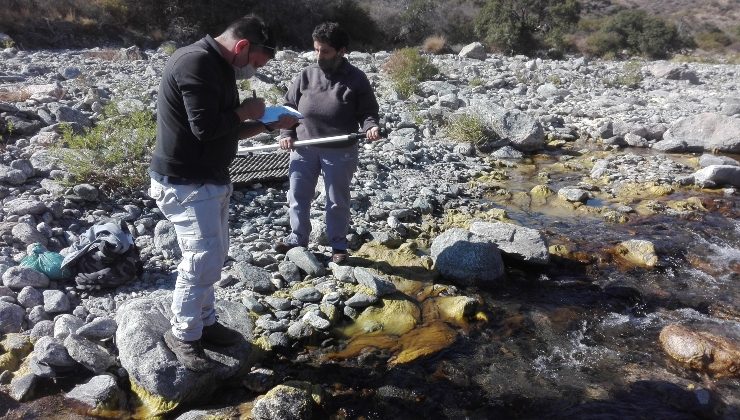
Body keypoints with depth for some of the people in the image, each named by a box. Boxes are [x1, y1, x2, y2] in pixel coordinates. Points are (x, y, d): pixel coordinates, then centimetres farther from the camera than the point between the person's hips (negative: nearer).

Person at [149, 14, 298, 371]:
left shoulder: (220, 69, 13)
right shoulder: (196, 63, -20)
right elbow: (206, 127, -28)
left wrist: (269, 124, 10)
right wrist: (245, 111, -12)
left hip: (212, 179, 10)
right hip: (185, 183, -10)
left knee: (215, 255, 16)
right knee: (203, 259, -7)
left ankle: (205, 322, 31)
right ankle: (182, 335, 12)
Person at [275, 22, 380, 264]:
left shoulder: (356, 79, -7)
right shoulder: (307, 75, 1)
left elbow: (368, 111, -1)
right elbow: (289, 105, 10)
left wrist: (370, 126, -23)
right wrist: (286, 133, -3)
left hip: (340, 152, -3)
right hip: (303, 148, 3)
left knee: (337, 201, 9)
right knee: (297, 197, 12)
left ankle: (338, 245, 26)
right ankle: (298, 238, 31)